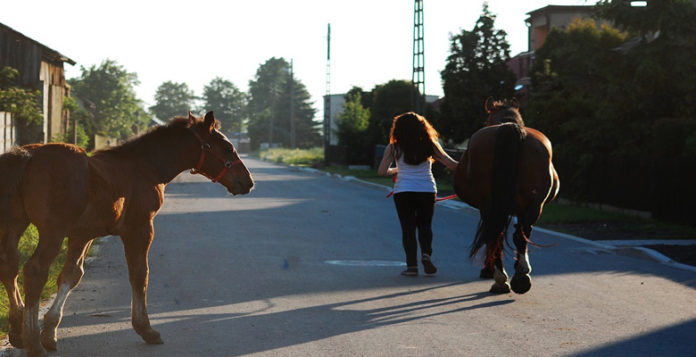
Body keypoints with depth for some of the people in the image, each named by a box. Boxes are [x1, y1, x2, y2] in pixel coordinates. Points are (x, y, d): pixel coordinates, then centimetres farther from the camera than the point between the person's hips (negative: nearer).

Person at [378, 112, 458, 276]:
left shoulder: (394, 148, 3)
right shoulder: (429, 145, 4)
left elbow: (382, 172, -1)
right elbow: (453, 165, 0)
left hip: (403, 191, -1)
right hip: (427, 190, 1)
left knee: (408, 228, 6)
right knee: (425, 225, 15)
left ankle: (412, 264, 0)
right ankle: (426, 254, -8)